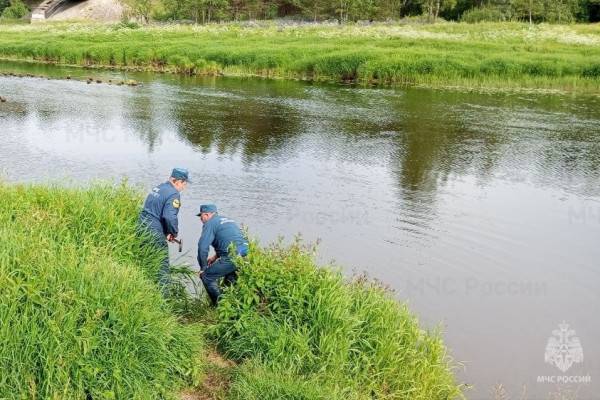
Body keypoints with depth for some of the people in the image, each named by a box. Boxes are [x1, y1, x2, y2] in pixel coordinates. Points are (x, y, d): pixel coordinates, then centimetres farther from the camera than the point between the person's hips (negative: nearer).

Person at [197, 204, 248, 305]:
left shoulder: (210, 223, -2)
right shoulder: (227, 219, 25)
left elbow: (202, 247, -9)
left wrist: (203, 268, 2)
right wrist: (216, 257, 31)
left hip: (232, 258, -9)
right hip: (245, 254, 9)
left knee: (207, 276, 3)